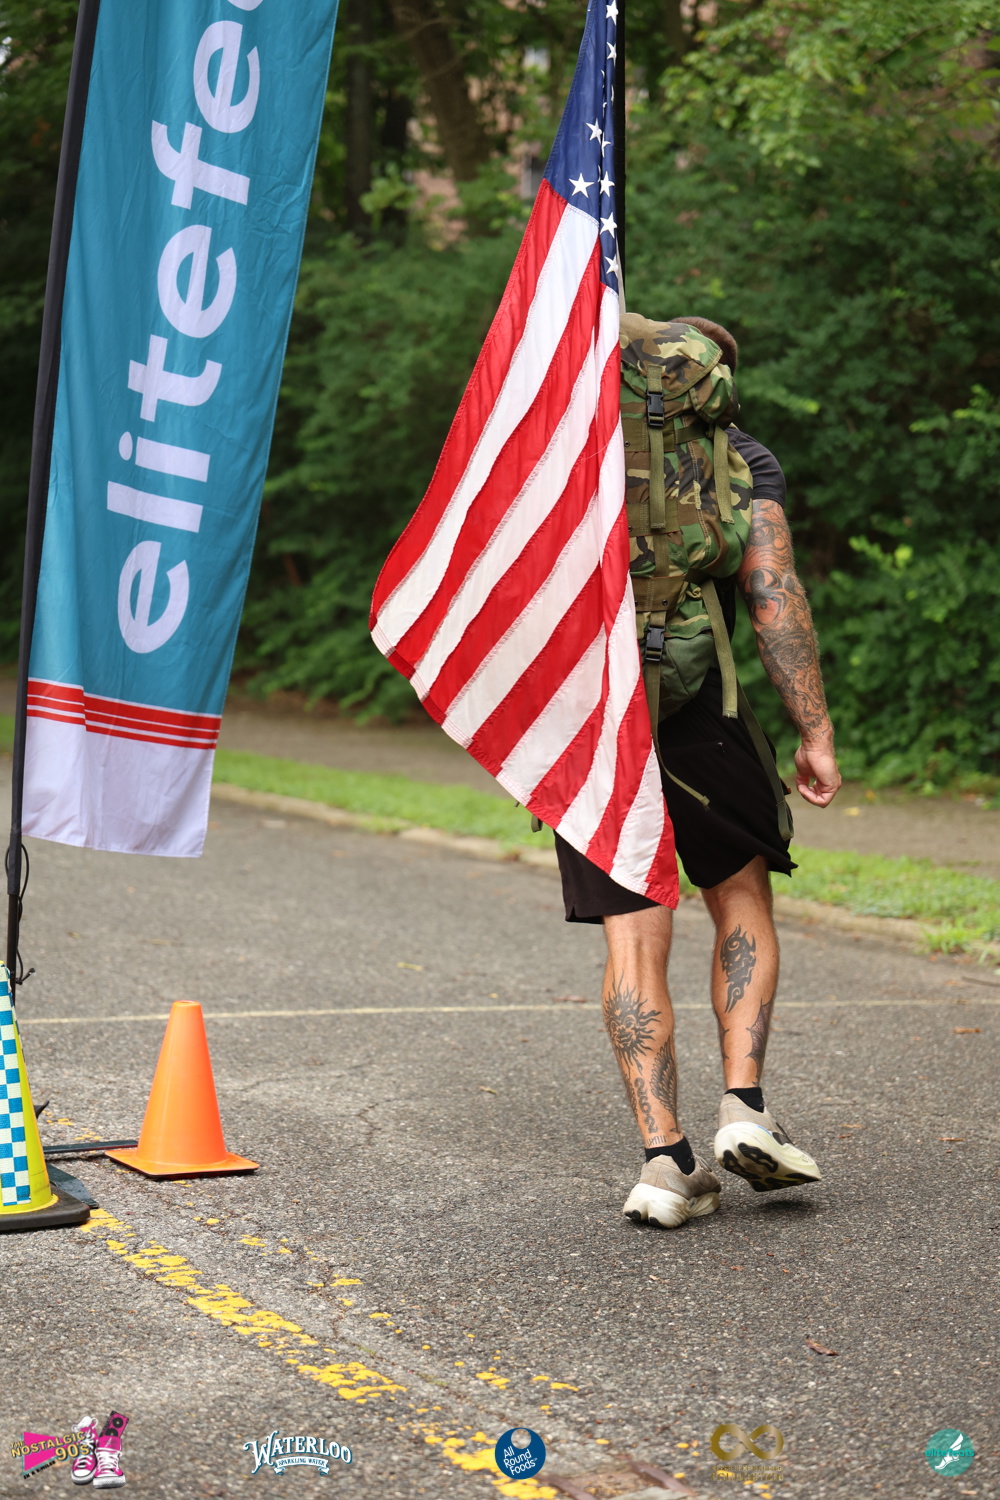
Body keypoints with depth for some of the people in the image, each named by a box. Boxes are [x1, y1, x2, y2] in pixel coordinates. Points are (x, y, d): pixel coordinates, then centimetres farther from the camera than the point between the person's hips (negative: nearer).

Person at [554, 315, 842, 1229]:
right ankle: (745, 1107, 5)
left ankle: (665, 1159, -1)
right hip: (686, 709, -3)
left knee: (633, 937, 3)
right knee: (741, 897, 17)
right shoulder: (742, 460, 3)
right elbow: (774, 598, -7)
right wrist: (815, 731, -4)